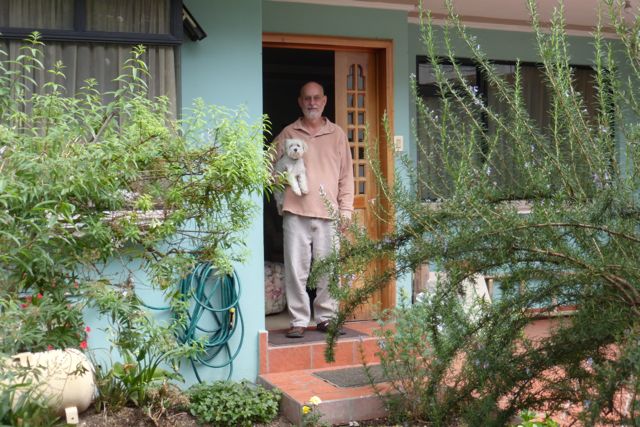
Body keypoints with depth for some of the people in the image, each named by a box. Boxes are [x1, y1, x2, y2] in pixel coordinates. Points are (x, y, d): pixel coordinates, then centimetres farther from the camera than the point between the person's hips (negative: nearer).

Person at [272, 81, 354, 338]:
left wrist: (345, 211, 4)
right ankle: (298, 321, 8)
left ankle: (325, 317, 15)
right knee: (296, 270, -1)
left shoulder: (337, 134, 11)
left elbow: (346, 176, 10)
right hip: (296, 213, -1)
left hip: (329, 214, 1)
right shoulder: (288, 134, 8)